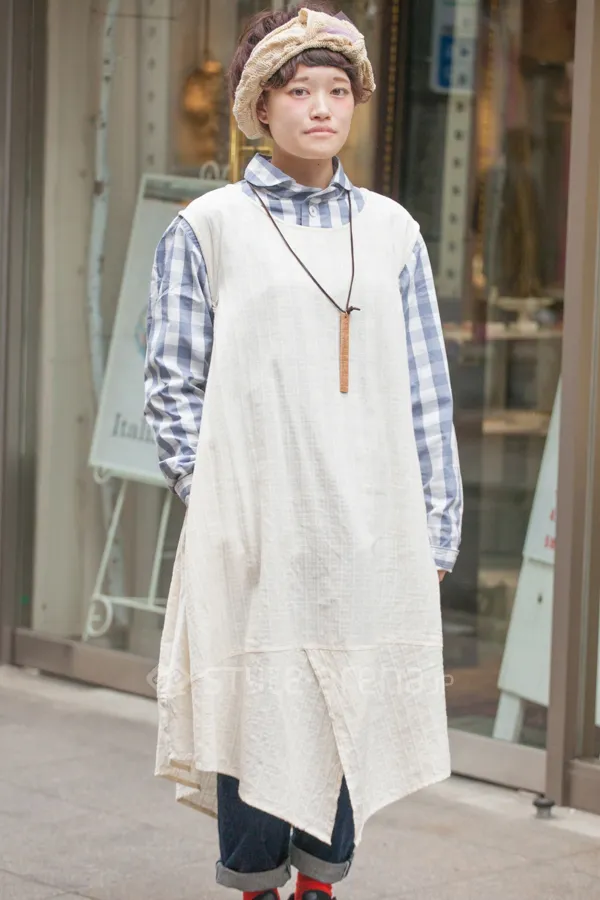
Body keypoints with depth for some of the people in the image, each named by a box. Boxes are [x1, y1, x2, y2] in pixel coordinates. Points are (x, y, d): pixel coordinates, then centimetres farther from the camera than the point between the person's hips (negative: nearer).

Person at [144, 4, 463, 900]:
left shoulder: (392, 230, 10)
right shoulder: (207, 229, 3)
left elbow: (426, 391, 10)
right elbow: (174, 382, 3)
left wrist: (436, 531, 6)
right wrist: (215, 497, -6)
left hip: (370, 535, 3)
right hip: (252, 535, -2)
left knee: (352, 712, 5)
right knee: (256, 711, 0)